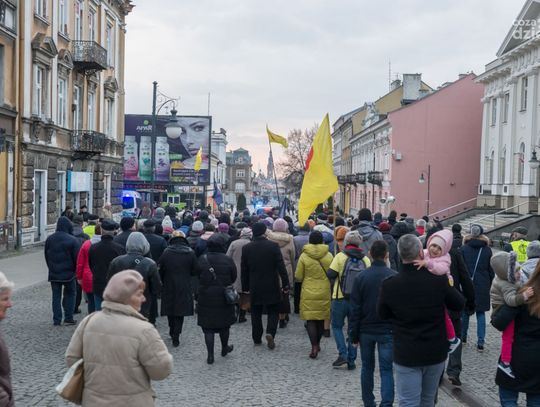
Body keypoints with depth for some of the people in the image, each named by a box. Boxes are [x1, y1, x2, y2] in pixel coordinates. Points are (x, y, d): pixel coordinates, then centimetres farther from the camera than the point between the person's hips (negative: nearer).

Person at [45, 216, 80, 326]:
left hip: (54, 273, 4)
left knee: (56, 295, 10)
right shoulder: (72, 240, -14)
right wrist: (75, 270, 4)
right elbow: (76, 258, -11)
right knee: (70, 294, 10)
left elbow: (46, 256, 11)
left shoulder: (49, 239, 2)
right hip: (68, 273, -4)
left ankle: (56, 320, 10)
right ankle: (68, 318, 7)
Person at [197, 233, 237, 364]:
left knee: (208, 327, 6)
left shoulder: (202, 260, -9)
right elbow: (234, 278, -1)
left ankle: (210, 355, 5)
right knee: (224, 324, 19)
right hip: (224, 298, 0)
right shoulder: (227, 260, -11)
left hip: (206, 298, 0)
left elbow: (198, 275, 2)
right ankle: (224, 348, 37)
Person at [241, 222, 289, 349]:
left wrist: (245, 287, 11)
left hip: (254, 287, 2)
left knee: (256, 313, 13)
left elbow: (244, 270, 2)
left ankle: (257, 339, 17)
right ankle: (270, 333, -12)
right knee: (273, 312, 10)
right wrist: (286, 285, -5)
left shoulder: (246, 248, -4)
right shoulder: (273, 246, -10)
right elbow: (281, 267, -11)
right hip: (272, 286, -2)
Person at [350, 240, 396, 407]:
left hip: (366, 330, 2)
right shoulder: (395, 277, -8)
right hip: (388, 331, -2)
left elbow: (355, 309, -3)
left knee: (367, 368, 16)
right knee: (386, 370, 2)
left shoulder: (361, 277, -5)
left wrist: (354, 335, 3)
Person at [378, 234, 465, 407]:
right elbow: (459, 304, 2)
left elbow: (383, 315, 2)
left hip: (406, 355, -2)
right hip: (436, 352, 2)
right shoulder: (439, 279, -15)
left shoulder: (389, 285, -15)